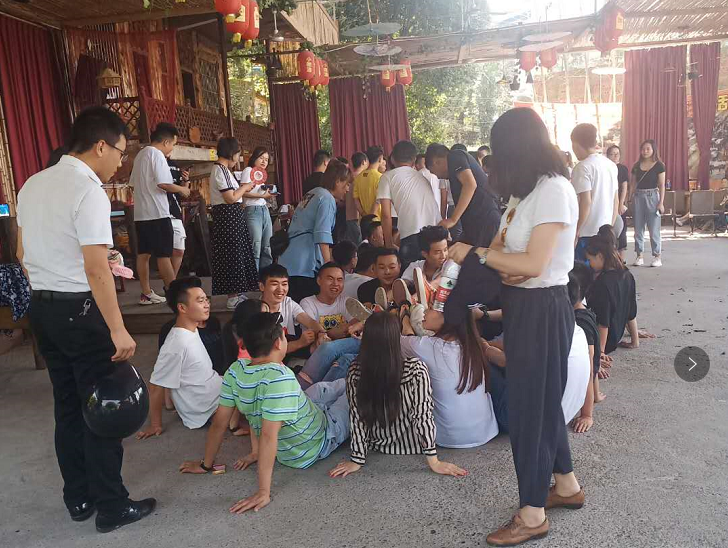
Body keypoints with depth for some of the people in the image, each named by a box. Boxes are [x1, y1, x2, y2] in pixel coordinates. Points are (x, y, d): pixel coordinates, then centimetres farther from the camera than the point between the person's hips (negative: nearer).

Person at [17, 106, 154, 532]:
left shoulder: (33, 185, 9)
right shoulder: (89, 192, -17)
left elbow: (24, 254, 16)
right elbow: (97, 271, -23)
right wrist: (118, 330, -21)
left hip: (41, 306, 9)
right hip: (81, 310, -8)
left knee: (67, 406, 17)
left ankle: (79, 499, 31)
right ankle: (112, 508, 17)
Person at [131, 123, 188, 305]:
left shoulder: (140, 155, 18)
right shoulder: (157, 154, -10)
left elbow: (133, 183, 23)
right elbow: (163, 184, -19)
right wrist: (182, 190, -4)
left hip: (140, 213, 9)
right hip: (157, 213, -9)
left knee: (143, 254, 8)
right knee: (164, 255, -6)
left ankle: (146, 294, 12)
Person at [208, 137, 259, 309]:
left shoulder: (219, 169, 18)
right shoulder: (221, 170, -14)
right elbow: (231, 198, -19)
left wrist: (242, 189, 12)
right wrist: (245, 187, -5)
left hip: (227, 216, 10)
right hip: (229, 216, -10)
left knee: (232, 254, 13)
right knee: (232, 254, -6)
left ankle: (234, 293, 21)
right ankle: (233, 297, -2)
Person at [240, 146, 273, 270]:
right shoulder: (248, 170, 0)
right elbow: (244, 192, -13)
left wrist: (268, 195, 10)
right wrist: (262, 195, -17)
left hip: (265, 210, 8)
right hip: (253, 210, -8)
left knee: (267, 248, 4)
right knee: (255, 249, -12)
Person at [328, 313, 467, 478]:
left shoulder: (355, 372, -22)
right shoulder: (416, 369, -29)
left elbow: (356, 418, -15)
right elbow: (423, 416, -25)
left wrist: (357, 460, -5)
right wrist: (434, 462, -16)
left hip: (379, 445, 2)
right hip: (413, 445, -2)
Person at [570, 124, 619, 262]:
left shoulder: (582, 167, -12)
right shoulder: (611, 165, 12)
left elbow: (585, 202, -18)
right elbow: (616, 200, 15)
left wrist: (575, 232, -12)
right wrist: (610, 227, 21)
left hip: (587, 233, -7)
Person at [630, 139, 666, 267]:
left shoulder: (659, 166, -1)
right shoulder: (636, 166, 9)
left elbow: (661, 185, -2)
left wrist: (661, 202, -9)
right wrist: (629, 200, 5)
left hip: (652, 196, -4)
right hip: (638, 197, 4)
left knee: (654, 228, -4)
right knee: (638, 228, 4)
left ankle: (657, 256, 3)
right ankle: (639, 256, 11)